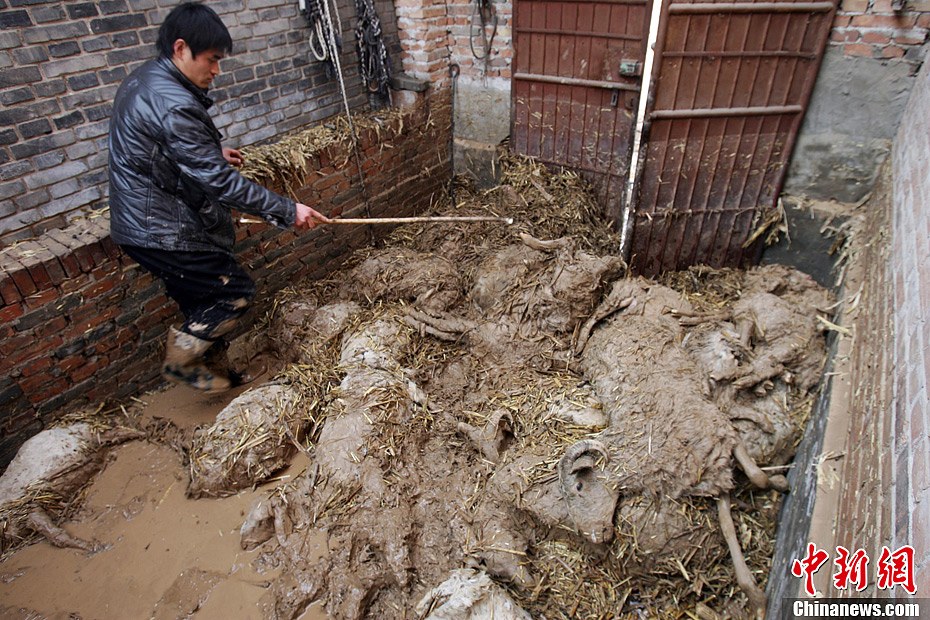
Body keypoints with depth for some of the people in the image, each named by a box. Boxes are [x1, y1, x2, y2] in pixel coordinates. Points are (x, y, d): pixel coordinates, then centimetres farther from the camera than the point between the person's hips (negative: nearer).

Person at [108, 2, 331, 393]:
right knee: (235, 291, 1)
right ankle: (180, 361, 15)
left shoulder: (143, 81, 9)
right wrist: (288, 212, -24)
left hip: (142, 223, 10)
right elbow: (220, 182, -28)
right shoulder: (173, 104, -25)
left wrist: (212, 153, 18)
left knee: (204, 304, 19)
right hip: (165, 231, -10)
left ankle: (216, 374, 34)